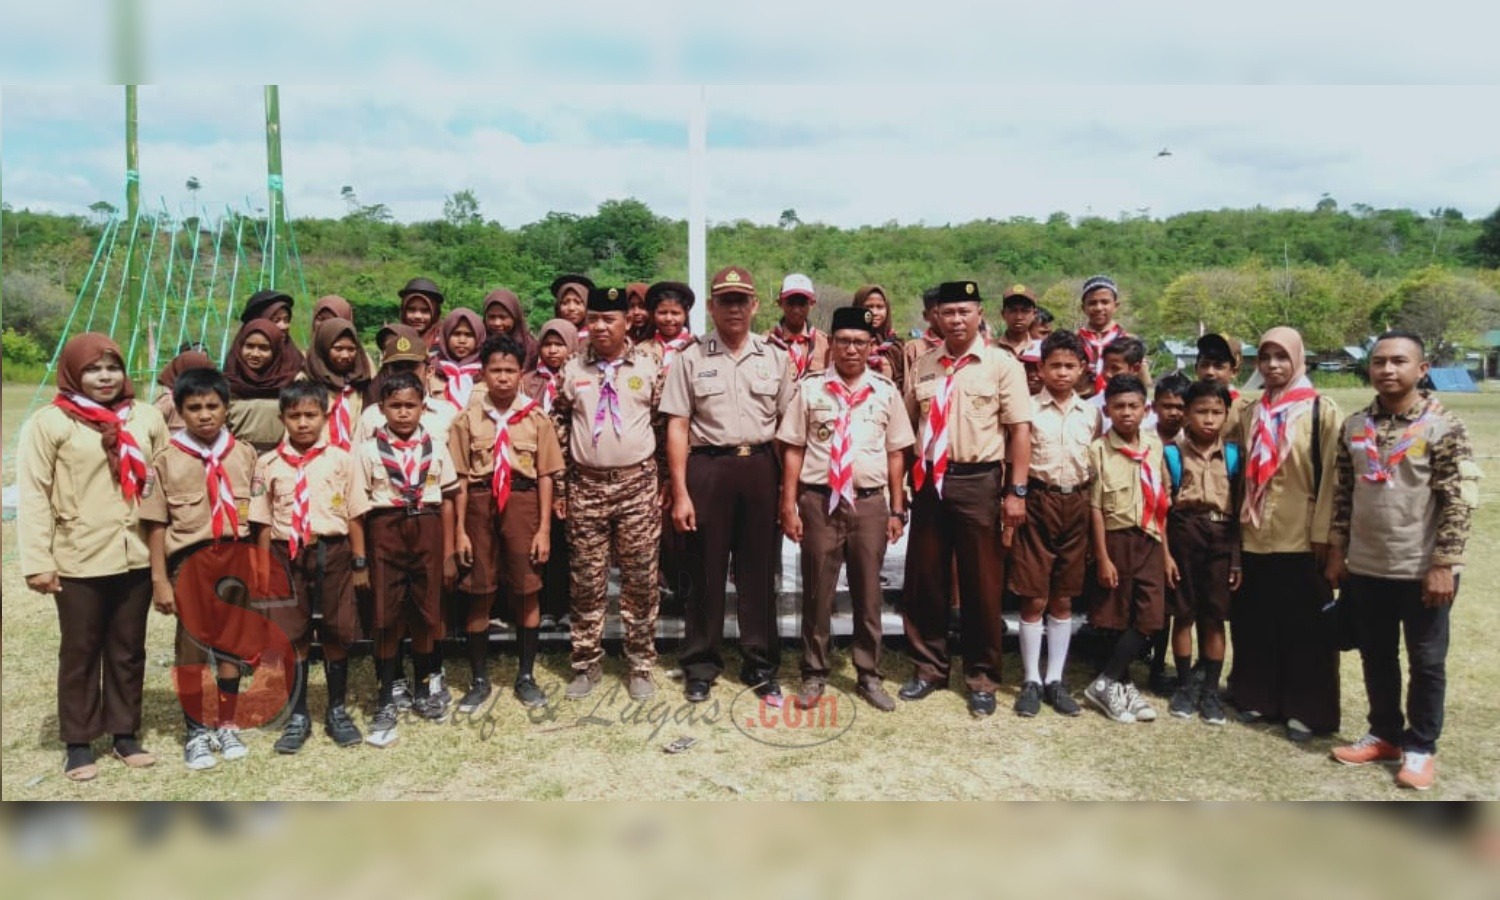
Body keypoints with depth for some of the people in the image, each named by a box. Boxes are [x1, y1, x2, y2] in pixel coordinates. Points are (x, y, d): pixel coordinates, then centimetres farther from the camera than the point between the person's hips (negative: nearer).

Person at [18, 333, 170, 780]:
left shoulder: (146, 418, 5)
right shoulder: (49, 422, -5)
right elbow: (34, 496, -6)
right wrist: (37, 562, -11)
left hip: (136, 557, 3)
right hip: (78, 561, -3)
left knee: (129, 650, 13)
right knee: (80, 652, 9)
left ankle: (125, 734, 26)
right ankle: (78, 743, 22)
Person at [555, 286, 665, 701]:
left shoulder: (648, 368, 2)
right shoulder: (572, 370, 6)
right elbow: (558, 429, 9)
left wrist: (663, 484, 3)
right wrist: (558, 488, 6)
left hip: (638, 485, -1)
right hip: (586, 486, 1)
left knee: (641, 580, 4)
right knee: (587, 581, 7)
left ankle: (640, 665, 18)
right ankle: (587, 664, 21)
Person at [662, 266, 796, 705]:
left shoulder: (775, 357, 6)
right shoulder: (691, 359, 2)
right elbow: (677, 427, -1)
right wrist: (680, 493, -6)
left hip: (760, 467, 1)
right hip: (708, 467, -1)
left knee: (758, 569, 9)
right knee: (705, 570, 6)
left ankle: (761, 665, 22)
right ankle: (700, 666, 20)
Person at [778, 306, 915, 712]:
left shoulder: (886, 390, 4)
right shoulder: (810, 386, 0)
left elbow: (896, 453, 7)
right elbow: (793, 449, 1)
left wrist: (897, 510, 5)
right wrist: (788, 505, -3)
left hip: (870, 502, 1)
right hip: (819, 501, -1)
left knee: (868, 593, 10)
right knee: (817, 591, 8)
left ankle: (868, 674, 24)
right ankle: (814, 673, 22)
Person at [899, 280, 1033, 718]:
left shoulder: (1002, 364, -3)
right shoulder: (921, 365, 8)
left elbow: (1020, 431, -5)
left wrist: (1016, 491, -11)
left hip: (979, 482, -3)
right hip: (929, 481, 4)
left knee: (981, 584, 6)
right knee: (924, 580, 10)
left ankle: (982, 678, 20)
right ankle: (928, 668, 26)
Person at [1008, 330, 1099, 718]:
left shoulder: (1092, 413, 9)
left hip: (1077, 505, 3)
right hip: (1037, 502, -3)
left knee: (1063, 599, 9)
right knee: (1034, 598, 0)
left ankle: (1055, 679, 19)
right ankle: (1031, 681, 11)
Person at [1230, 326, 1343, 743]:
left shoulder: (1322, 411, -4)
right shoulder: (1250, 414, 10)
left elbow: (1331, 475, -8)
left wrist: (1323, 533, -11)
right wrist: (1239, 525, 6)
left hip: (1301, 537, -4)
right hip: (1255, 537, 5)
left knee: (1305, 627, 4)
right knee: (1255, 622, 11)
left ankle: (1306, 710, 14)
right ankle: (1258, 697, 24)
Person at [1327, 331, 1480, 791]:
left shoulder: (1443, 426, -11)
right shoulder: (1354, 426, 4)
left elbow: (1460, 502, -14)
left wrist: (1443, 565, -17)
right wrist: (1337, 552, 8)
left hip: (1422, 570, -4)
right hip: (1366, 567, 5)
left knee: (1426, 662, 9)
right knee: (1376, 657, 16)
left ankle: (1420, 747, 23)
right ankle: (1384, 735, 31)